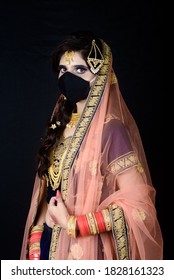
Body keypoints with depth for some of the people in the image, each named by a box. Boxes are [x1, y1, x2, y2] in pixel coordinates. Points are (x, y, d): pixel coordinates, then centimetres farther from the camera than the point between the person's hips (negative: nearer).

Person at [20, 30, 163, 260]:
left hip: (86, 251, -6)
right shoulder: (61, 124, 4)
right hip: (50, 245, 6)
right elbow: (49, 193, 7)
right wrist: (34, 249, 1)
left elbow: (138, 204, -21)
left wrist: (72, 224, -19)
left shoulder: (111, 130, -17)